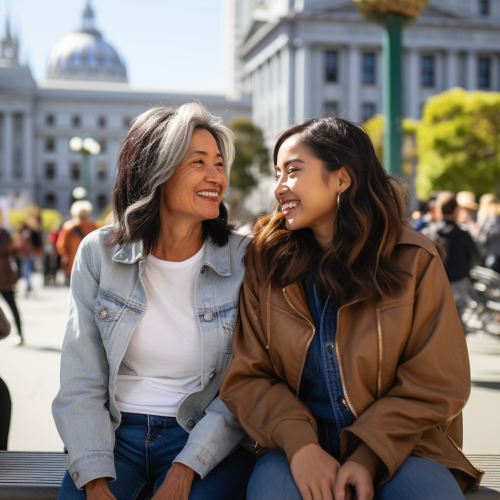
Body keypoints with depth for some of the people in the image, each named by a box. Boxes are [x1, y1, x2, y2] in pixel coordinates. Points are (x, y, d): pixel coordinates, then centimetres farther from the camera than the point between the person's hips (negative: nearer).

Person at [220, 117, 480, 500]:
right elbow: (246, 377, -1)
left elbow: (436, 385, -2)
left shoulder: (414, 260, -3)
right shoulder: (266, 261, 1)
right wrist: (299, 444, -18)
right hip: (298, 444, 0)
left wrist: (369, 455, -14)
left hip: (398, 444, 0)